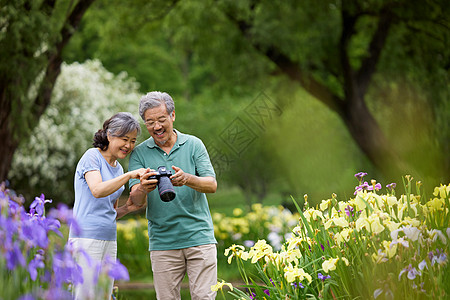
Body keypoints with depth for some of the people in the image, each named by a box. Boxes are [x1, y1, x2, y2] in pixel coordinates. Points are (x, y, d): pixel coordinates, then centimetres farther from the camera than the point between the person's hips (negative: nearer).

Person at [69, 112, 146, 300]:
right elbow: (97, 190, -22)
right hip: (86, 237, -8)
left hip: (109, 240, 8)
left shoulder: (118, 168, 18)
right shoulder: (92, 156, -4)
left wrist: (127, 208, 2)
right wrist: (129, 175, -29)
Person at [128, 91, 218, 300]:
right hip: (162, 242, 0)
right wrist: (143, 189, -31)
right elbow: (136, 199, -6)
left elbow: (212, 185, -3)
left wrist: (187, 179, -25)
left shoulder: (193, 144, 5)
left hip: (199, 237, 0)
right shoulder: (139, 153, 4)